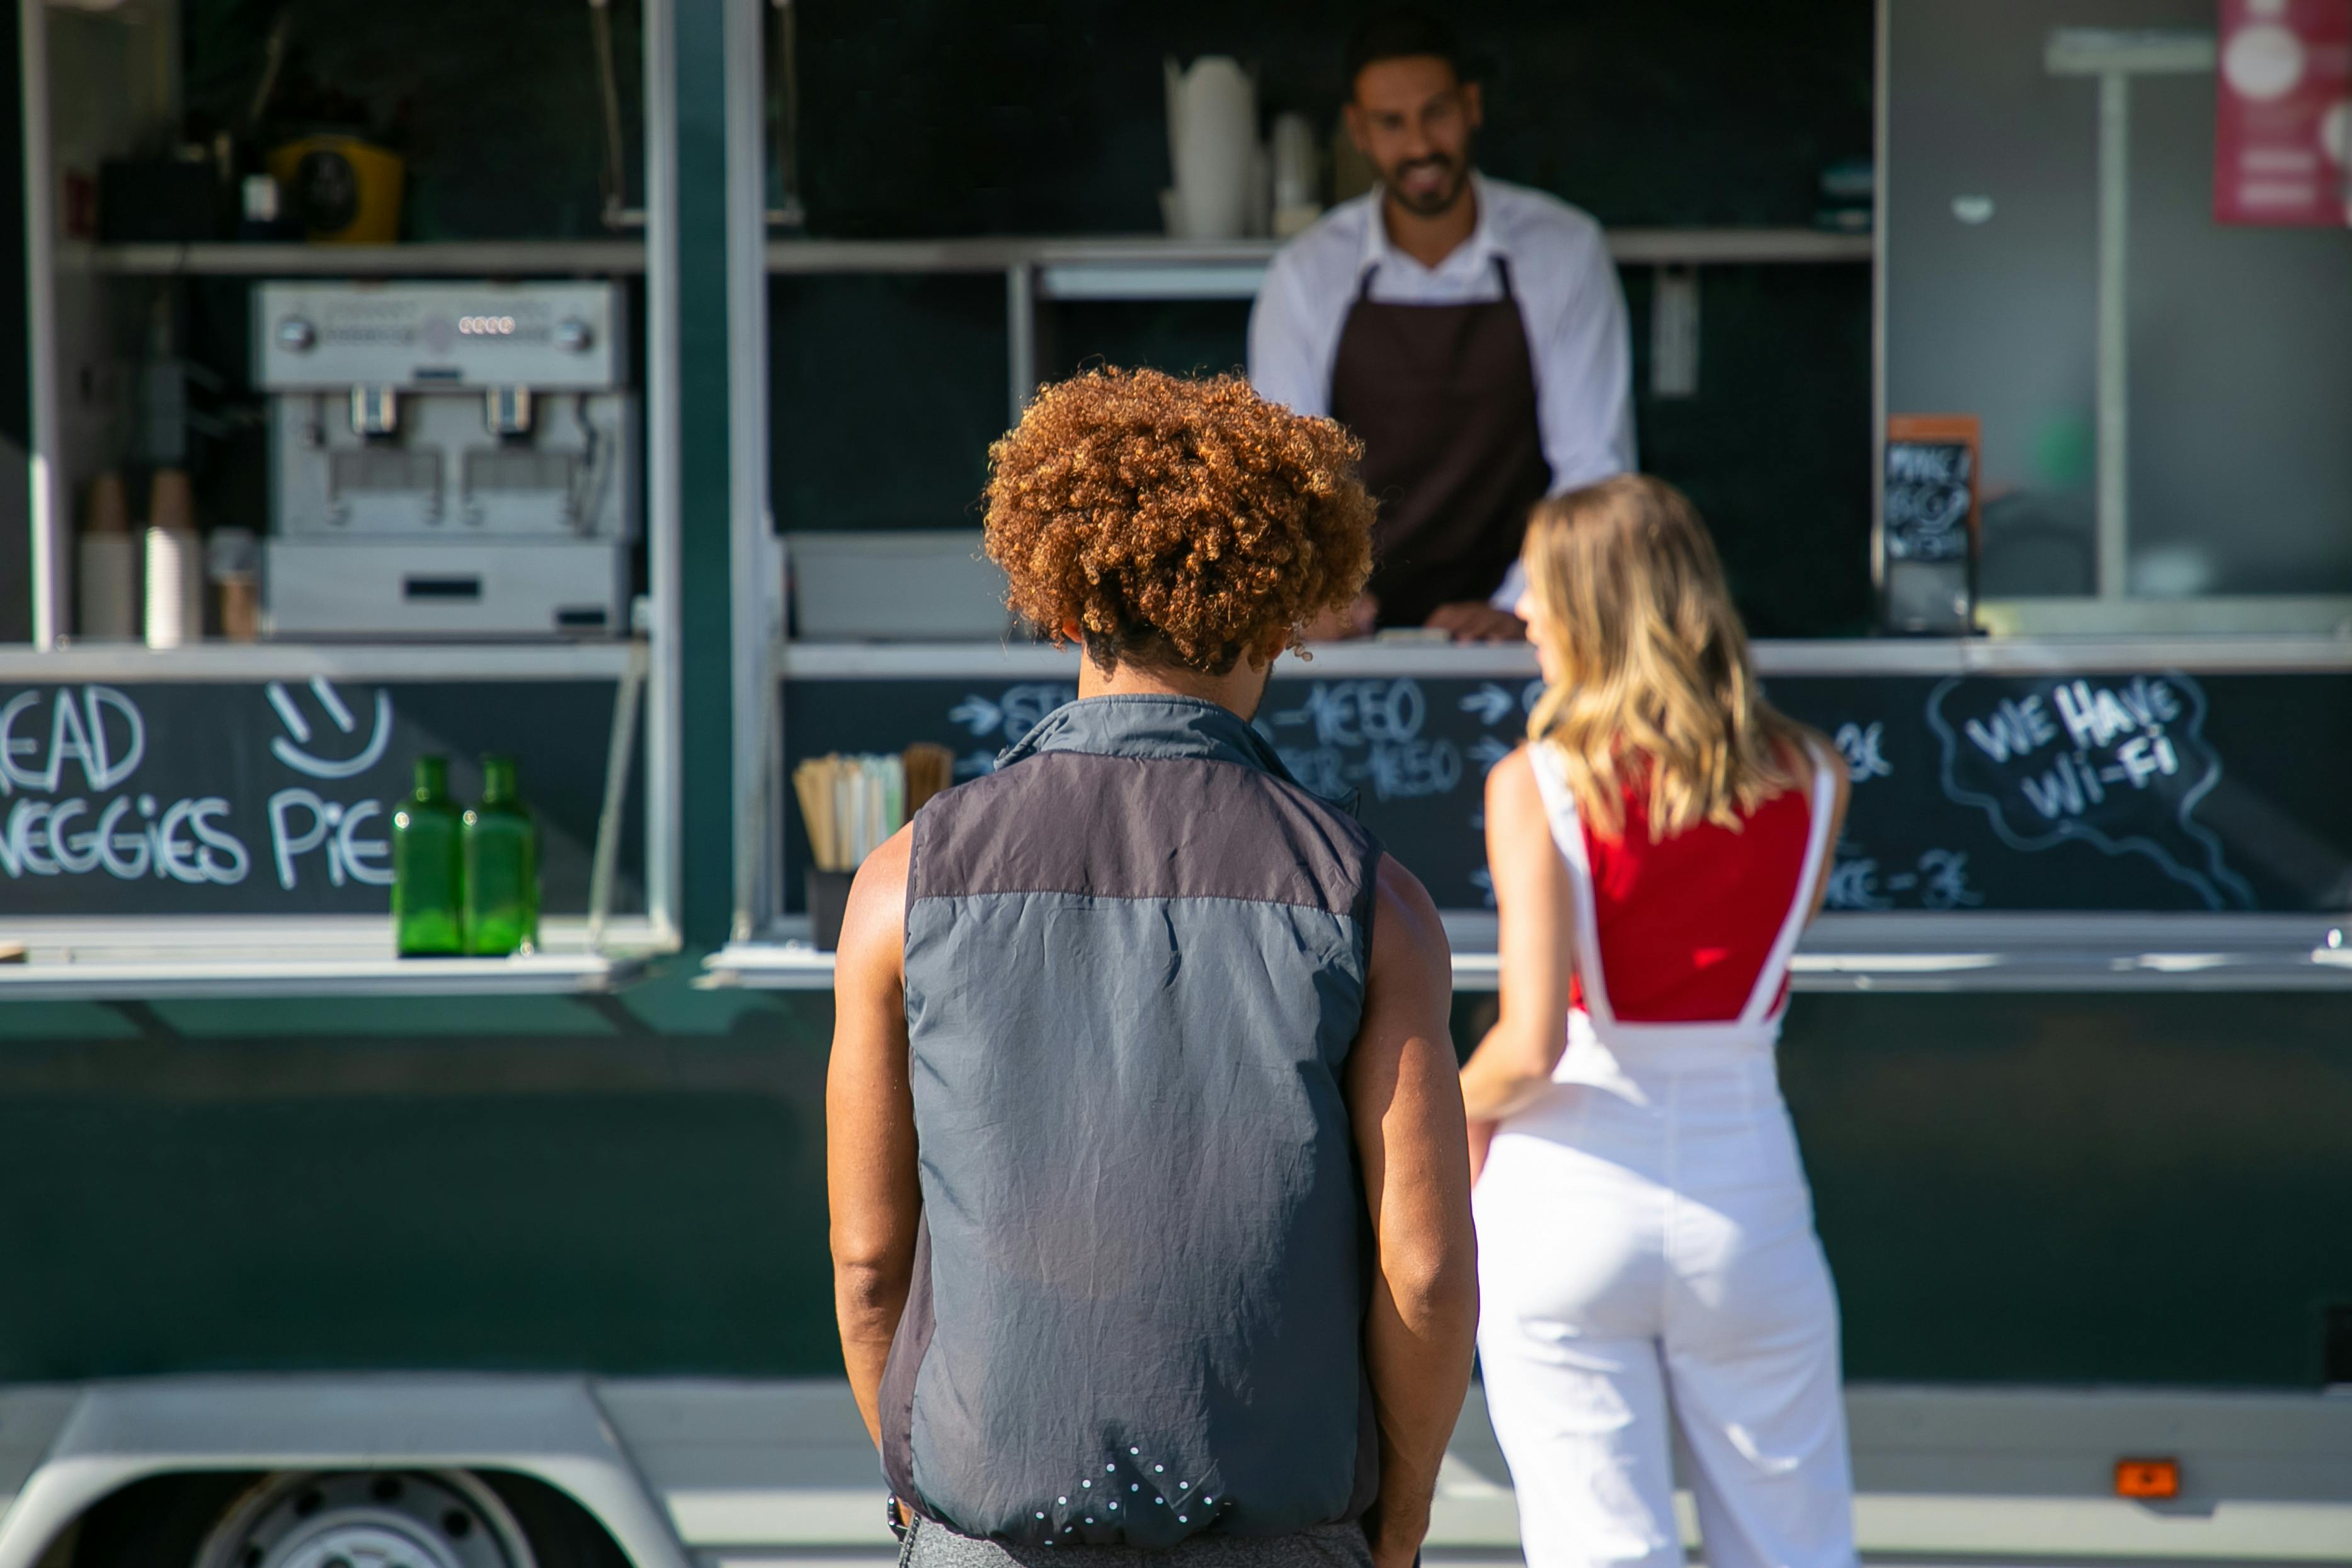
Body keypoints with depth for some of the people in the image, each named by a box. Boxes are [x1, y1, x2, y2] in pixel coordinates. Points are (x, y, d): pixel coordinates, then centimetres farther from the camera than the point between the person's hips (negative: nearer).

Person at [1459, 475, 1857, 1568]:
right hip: (1745, 1197, 3)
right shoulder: (1811, 781, 0)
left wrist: (1466, 1106, 3)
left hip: (1566, 1201, -2)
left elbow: (1530, 1045, -15)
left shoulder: (1537, 784, -9)